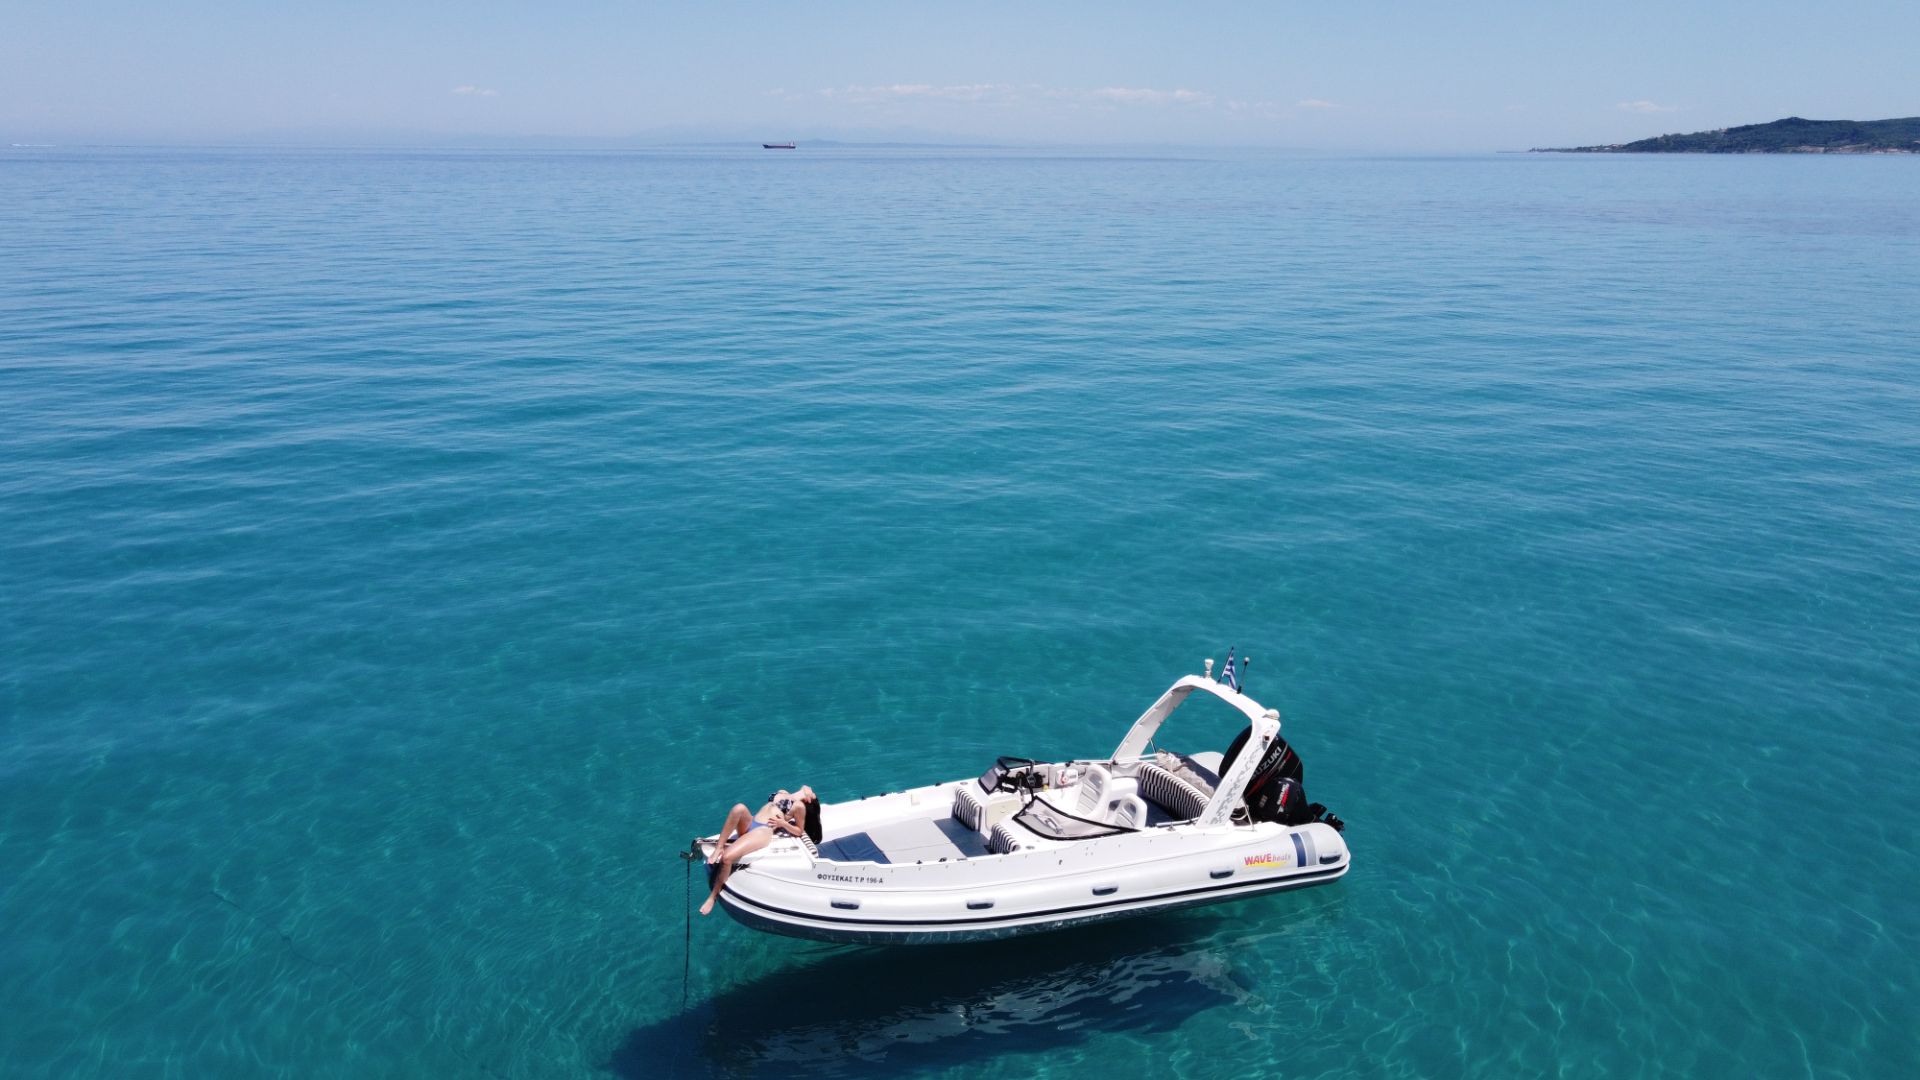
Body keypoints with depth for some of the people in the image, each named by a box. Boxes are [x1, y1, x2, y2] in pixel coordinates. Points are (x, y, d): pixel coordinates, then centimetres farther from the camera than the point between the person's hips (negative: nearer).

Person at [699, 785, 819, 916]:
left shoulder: (799, 806, 5)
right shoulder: (782, 793, 25)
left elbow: (800, 832, 5)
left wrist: (783, 823, -8)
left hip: (763, 831, -6)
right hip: (749, 823, 6)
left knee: (727, 857, -27)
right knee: (739, 807, -31)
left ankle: (713, 896, -10)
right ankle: (718, 848, -24)